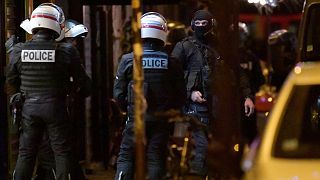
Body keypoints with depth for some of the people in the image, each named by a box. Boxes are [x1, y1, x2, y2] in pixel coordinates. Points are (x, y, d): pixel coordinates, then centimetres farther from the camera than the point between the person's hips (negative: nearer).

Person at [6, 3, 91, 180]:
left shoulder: (18, 51, -5)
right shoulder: (66, 51, -12)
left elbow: (11, 82, 6)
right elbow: (81, 79, -1)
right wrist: (86, 92, 20)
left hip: (29, 107, 2)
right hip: (55, 108, -2)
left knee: (26, 153, 11)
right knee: (62, 152, 7)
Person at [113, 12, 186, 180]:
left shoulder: (128, 60, -7)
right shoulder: (172, 63, -4)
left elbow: (118, 93, -3)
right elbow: (180, 96, 0)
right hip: (161, 120, 1)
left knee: (126, 158, 7)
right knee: (156, 159, 6)